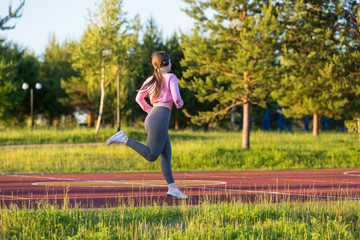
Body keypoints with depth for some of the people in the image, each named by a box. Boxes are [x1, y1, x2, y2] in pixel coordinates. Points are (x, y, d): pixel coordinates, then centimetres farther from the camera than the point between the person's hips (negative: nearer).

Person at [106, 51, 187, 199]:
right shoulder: (171, 77, -4)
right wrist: (180, 104, 10)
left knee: (166, 155, 8)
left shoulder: (151, 80, 16)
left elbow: (139, 98, 22)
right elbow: (176, 98, -13)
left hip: (151, 118, 8)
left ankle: (172, 188, 5)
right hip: (160, 119, -8)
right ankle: (124, 138, -14)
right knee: (151, 156, -9)